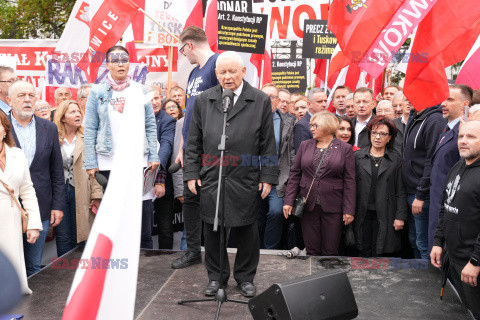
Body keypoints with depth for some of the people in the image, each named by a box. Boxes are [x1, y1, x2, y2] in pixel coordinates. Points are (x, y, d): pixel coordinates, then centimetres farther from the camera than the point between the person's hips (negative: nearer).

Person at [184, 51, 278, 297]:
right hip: (211, 179, 2)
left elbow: (268, 144, 2)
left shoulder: (260, 101, 2)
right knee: (212, 230, 9)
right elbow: (193, 142, 9)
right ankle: (216, 276, 27)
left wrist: (268, 177, -2)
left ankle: (245, 277, 27)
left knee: (247, 231, 8)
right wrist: (191, 174, 3)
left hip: (246, 181, -1)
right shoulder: (203, 101, 7)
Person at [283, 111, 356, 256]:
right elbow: (295, 174, 8)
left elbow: (349, 181, -2)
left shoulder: (345, 148, 1)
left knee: (330, 252, 4)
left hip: (332, 207, -2)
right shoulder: (305, 145, 9)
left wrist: (349, 210, -6)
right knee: (312, 251, 6)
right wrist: (289, 201, 0)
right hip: (308, 205, 2)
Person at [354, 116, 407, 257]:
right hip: (362, 213, 1)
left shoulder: (396, 160, 6)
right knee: (364, 252, 4)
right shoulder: (357, 157, 7)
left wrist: (400, 217, -2)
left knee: (380, 253, 0)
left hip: (384, 215, -1)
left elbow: (400, 191, 4)